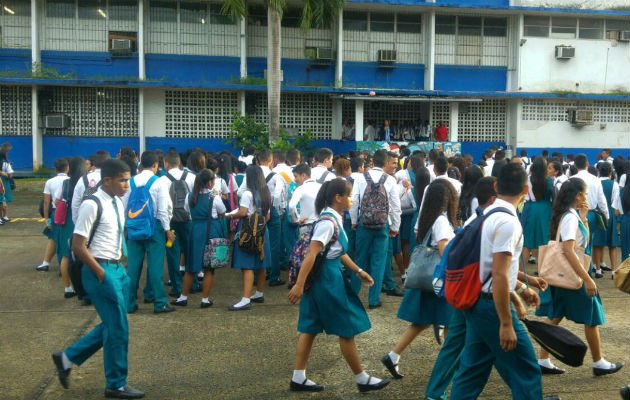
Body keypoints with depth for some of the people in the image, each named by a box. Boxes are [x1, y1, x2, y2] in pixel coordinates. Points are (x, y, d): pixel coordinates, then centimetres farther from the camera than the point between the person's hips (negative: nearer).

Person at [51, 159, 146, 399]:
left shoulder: (117, 203, 9)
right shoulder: (92, 205, -17)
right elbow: (78, 247, -18)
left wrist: (120, 266, 11)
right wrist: (101, 274, -15)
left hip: (117, 269, 9)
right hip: (101, 272, -9)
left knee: (112, 325, 15)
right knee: (118, 328, -1)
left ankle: (67, 357, 29)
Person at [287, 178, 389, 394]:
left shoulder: (334, 219, 10)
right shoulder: (328, 222, -21)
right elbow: (311, 254, -25)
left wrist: (359, 272, 18)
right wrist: (299, 285, -27)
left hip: (327, 277, 10)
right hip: (326, 278, -10)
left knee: (311, 328, 12)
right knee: (346, 329, 3)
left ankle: (298, 378, 19)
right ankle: (362, 379, 16)